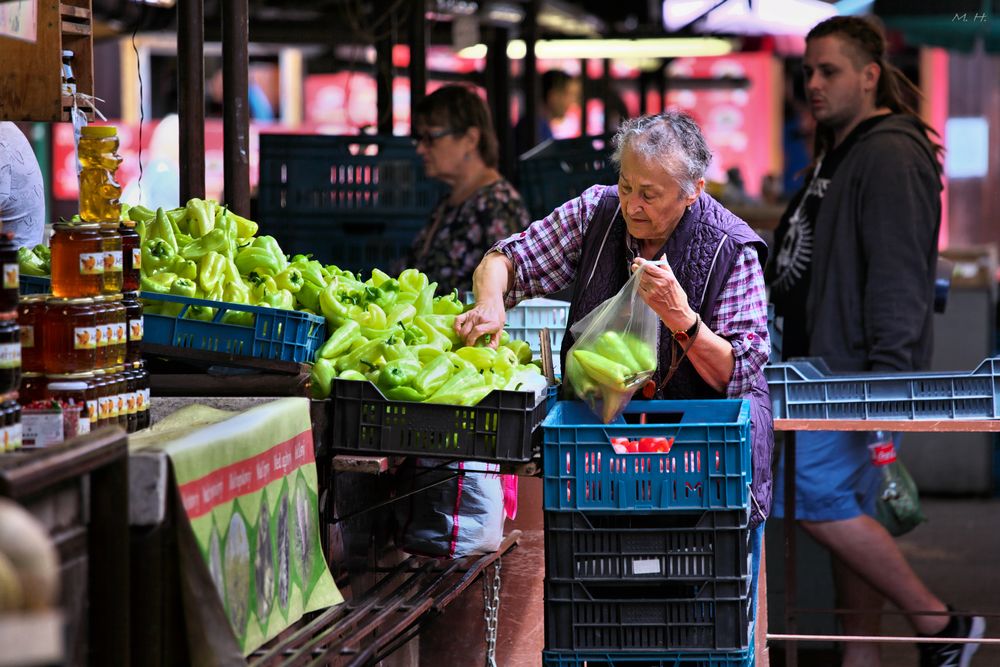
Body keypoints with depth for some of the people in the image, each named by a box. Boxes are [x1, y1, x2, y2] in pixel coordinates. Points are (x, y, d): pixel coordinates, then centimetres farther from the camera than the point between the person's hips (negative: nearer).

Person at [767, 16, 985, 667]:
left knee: (818, 498, -14)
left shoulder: (891, 155, -13)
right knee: (847, 510, 10)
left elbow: (899, 274, -21)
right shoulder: (837, 154, 18)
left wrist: (886, 375, -25)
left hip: (858, 369, -10)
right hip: (826, 367, 10)